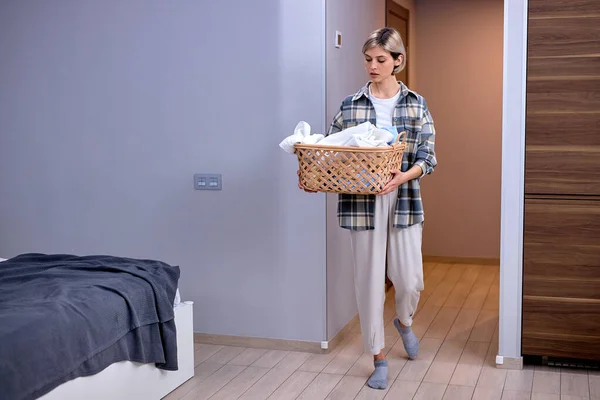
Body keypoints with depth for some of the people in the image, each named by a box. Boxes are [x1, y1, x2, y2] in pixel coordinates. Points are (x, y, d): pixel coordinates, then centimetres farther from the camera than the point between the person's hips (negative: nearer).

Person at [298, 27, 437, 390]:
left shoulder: (416, 104, 3)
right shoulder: (350, 106, 4)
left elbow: (427, 157, -4)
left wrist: (404, 176, -24)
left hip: (404, 201, 0)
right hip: (363, 203, 0)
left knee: (410, 280, 2)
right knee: (369, 280, 4)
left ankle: (404, 321, 39)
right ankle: (379, 357, 21)